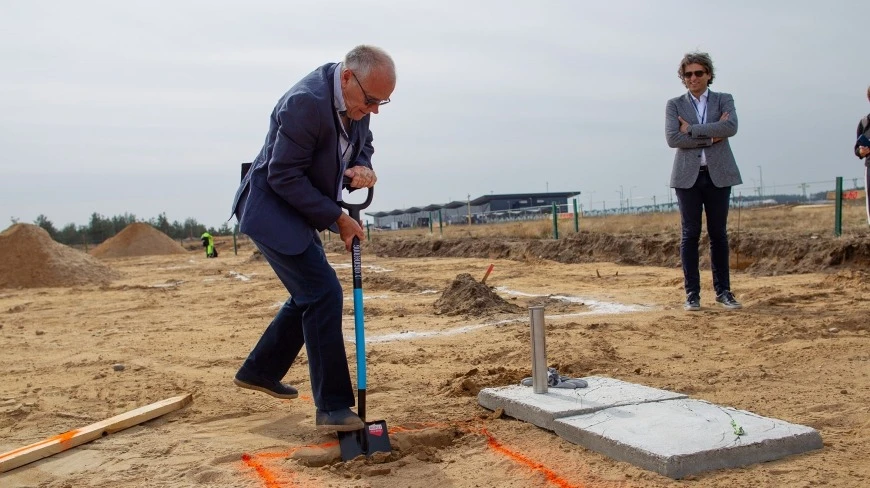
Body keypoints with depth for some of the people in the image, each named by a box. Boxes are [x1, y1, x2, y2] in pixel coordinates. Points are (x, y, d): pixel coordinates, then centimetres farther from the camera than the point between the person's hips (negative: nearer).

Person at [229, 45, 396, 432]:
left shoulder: (355, 98, -2)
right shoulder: (306, 102, -28)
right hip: (272, 209, -10)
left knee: (311, 295, 17)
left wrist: (361, 168, -12)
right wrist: (337, 218, -20)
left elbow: (362, 146, 13)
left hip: (299, 211, 10)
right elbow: (284, 177, -25)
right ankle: (332, 407, -8)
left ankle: (259, 371, 33)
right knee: (324, 295, -14)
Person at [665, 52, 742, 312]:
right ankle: (692, 293, 5)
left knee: (718, 234, 6)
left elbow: (731, 127, -13)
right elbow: (672, 138, -9)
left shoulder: (724, 100, 9)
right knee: (690, 234, 0)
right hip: (688, 176, -1)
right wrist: (711, 137, -12)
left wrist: (692, 130, -13)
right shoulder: (674, 104, 8)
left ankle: (723, 290, 14)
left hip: (718, 174, 1)